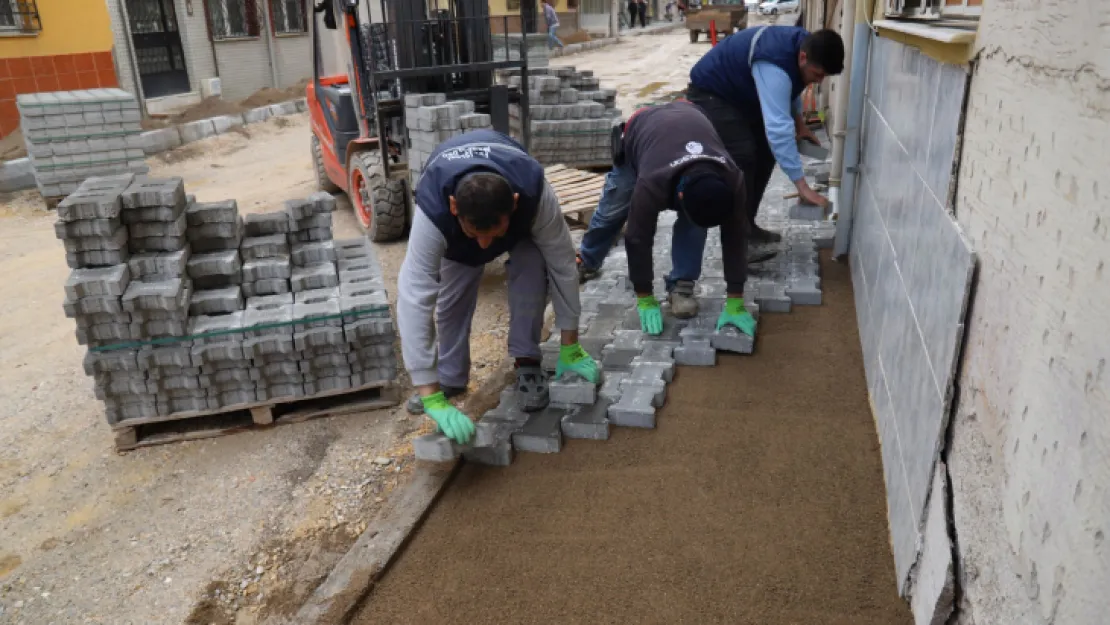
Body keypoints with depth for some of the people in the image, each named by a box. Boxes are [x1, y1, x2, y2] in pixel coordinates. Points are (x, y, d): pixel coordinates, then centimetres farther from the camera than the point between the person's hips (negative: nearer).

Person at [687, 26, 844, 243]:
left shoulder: (802, 44, -9)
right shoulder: (774, 65, -37)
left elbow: (791, 87, 15)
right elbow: (778, 128, -43)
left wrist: (799, 122, 3)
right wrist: (802, 187, -43)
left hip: (739, 92, 10)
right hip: (710, 93, -10)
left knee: (766, 150, 5)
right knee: (742, 157, -21)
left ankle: (746, 225, 14)